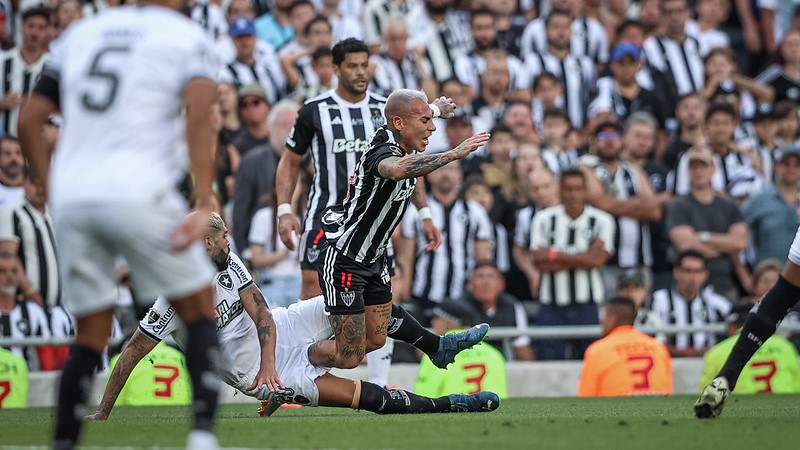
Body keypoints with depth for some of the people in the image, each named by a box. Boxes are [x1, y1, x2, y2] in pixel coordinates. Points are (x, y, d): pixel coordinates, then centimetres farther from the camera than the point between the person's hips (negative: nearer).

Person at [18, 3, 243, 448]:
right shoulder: (187, 37, 6)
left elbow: (29, 121, 15)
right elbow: (199, 113, -13)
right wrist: (205, 204, -17)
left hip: (71, 196, 4)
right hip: (138, 191, -4)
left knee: (91, 335, 15)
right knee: (201, 314, 10)